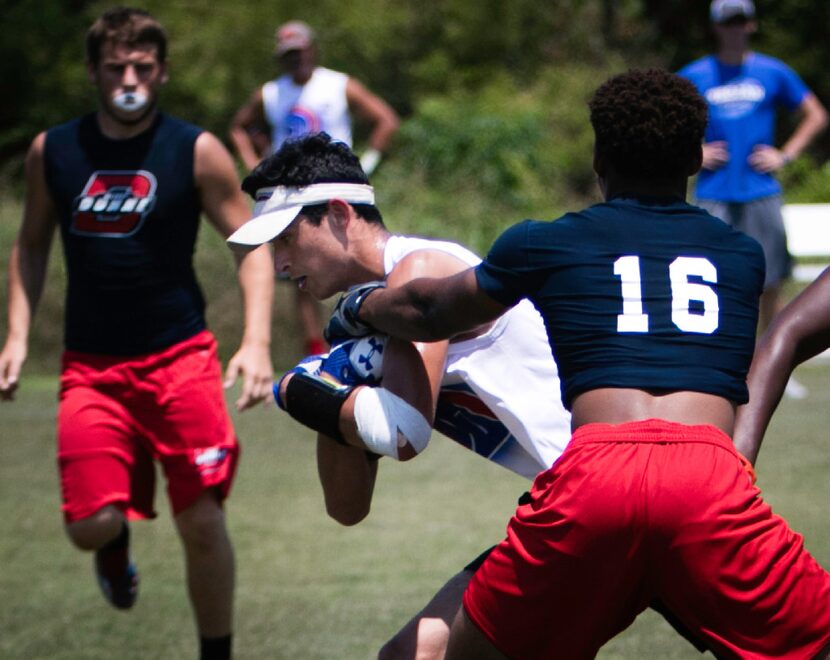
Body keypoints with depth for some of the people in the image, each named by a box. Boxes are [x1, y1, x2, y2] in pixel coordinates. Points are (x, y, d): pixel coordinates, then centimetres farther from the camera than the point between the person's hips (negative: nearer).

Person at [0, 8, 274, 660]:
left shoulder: (197, 152, -5)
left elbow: (252, 245, -3)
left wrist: (257, 342, -16)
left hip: (180, 357, -1)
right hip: (91, 366, 1)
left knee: (202, 521, -6)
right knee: (91, 524, -11)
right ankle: (117, 545, 28)